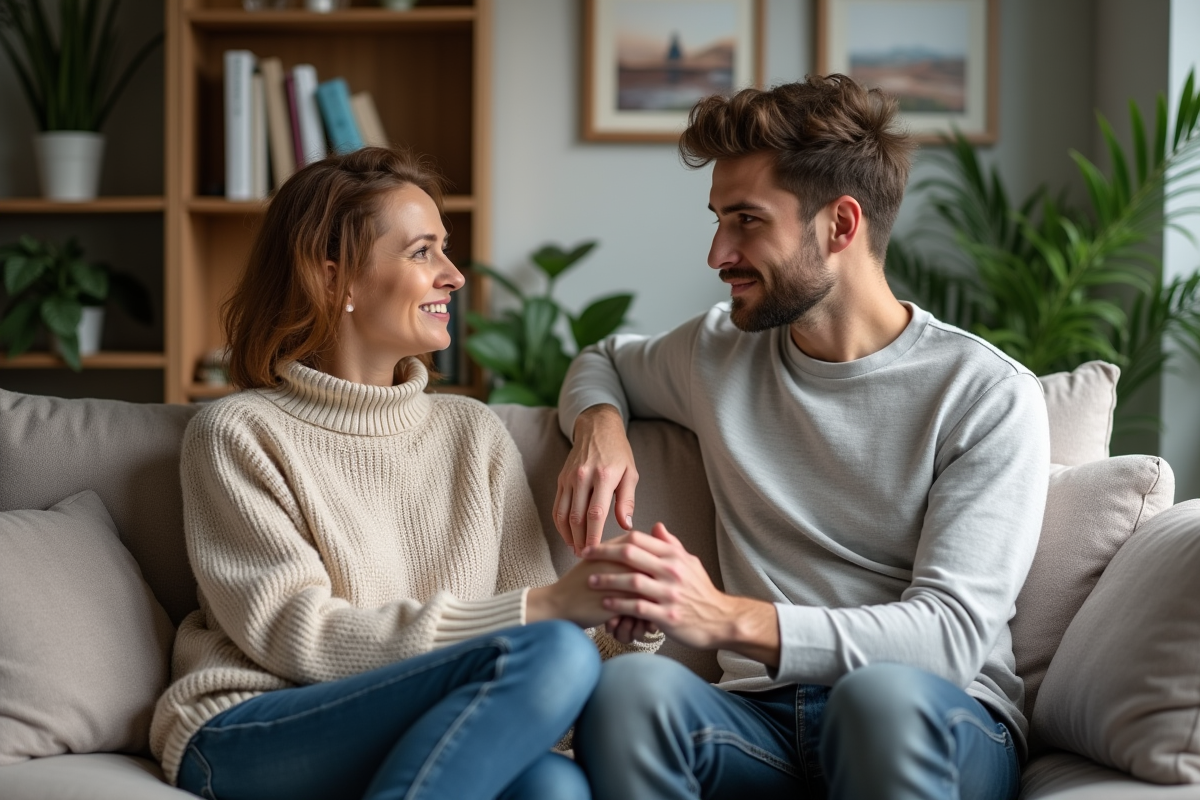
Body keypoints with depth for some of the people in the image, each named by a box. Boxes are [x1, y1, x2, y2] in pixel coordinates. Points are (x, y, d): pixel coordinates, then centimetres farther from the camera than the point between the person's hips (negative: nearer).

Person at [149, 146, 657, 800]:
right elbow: (296, 635, -9)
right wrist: (549, 607, -16)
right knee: (551, 652, -29)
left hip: (426, 745, 4)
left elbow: (534, 612, 11)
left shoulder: (474, 432, 18)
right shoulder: (238, 435, 2)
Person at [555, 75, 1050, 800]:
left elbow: (953, 634, -13)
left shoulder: (992, 397, -3)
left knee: (882, 695, -39)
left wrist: (729, 619, -27)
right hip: (765, 718, 3)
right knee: (630, 685, -31)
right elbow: (603, 360, 37)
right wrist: (599, 424, 9)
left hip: (938, 728, -3)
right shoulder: (719, 354, 14)